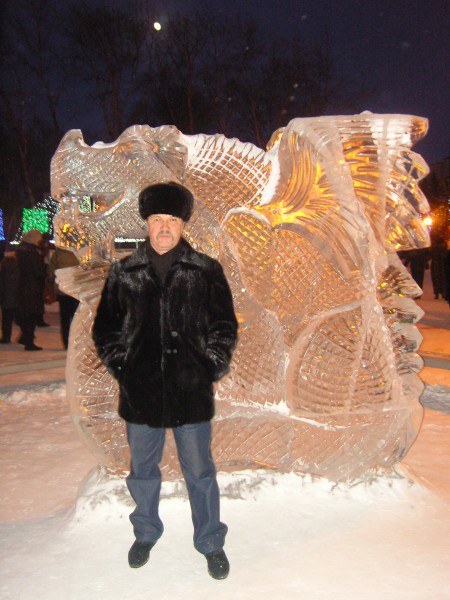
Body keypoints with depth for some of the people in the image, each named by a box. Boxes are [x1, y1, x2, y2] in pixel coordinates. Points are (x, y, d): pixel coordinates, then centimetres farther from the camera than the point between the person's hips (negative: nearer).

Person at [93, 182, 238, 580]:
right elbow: (105, 328, 9)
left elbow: (225, 326, 4)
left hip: (191, 391, -2)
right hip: (140, 392, 2)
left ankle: (211, 543, 32)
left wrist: (212, 369, -3)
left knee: (200, 472, 12)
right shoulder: (124, 273, 2)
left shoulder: (206, 271, -2)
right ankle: (145, 534, 43)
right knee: (142, 470, 19)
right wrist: (121, 367, 1)